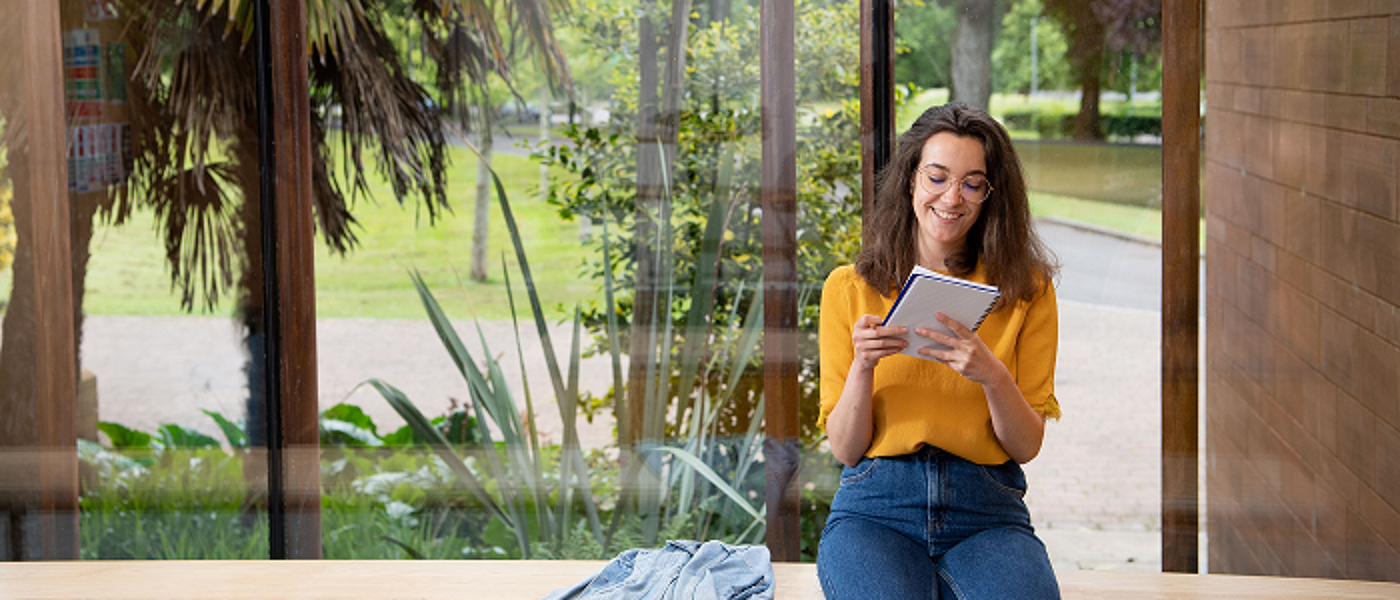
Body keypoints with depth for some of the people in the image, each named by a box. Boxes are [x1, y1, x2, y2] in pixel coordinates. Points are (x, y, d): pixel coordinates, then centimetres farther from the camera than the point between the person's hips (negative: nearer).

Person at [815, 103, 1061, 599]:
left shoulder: (1027, 291, 8)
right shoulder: (849, 289, 7)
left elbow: (1027, 446, 4)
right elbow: (845, 448, 4)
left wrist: (991, 376, -16)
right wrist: (863, 366, -14)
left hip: (987, 512, 1)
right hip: (875, 510, -1)